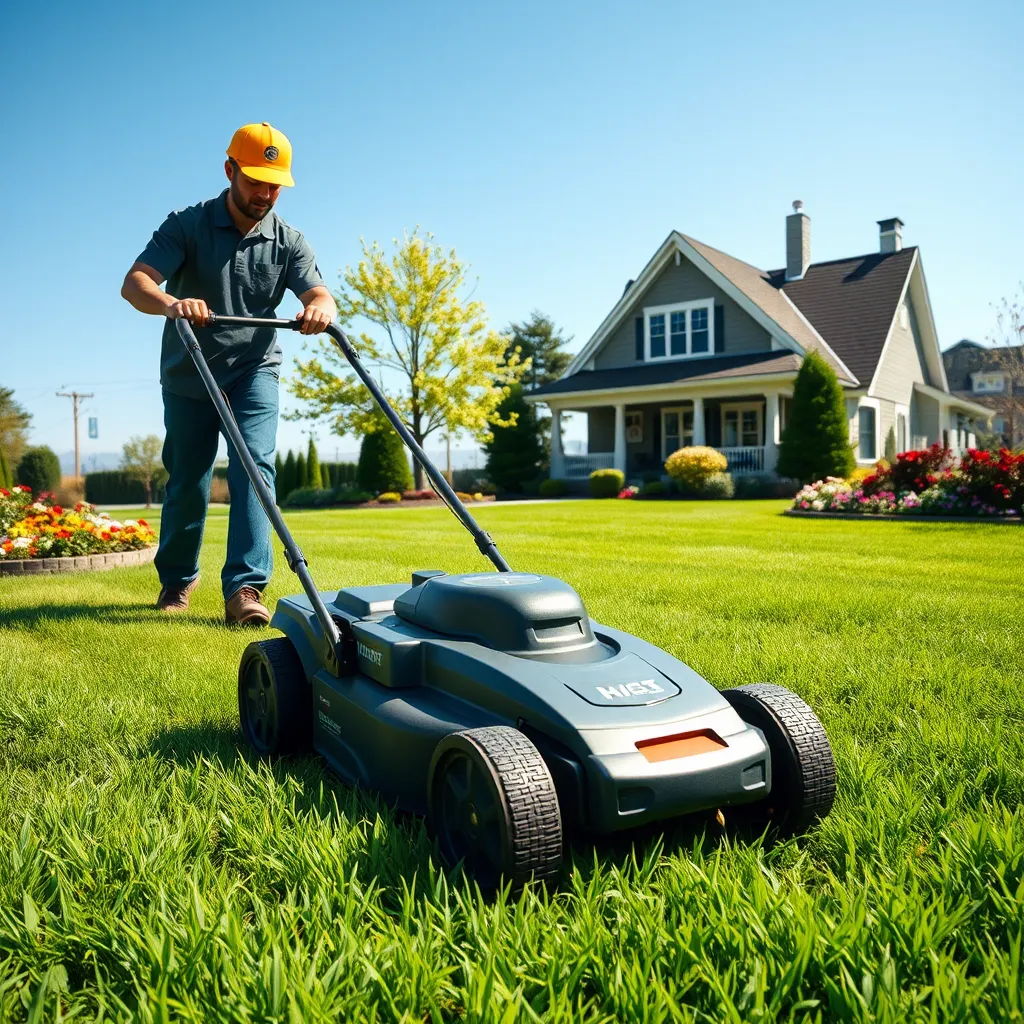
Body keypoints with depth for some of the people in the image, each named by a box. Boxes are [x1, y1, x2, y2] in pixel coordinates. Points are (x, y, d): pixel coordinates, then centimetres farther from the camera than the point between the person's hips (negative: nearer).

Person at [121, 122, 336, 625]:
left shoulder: (289, 242, -1)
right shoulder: (187, 225, -8)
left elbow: (320, 296, -15)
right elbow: (134, 283, -20)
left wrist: (320, 309, -41)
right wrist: (170, 303, -43)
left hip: (254, 371, 1)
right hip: (188, 376, 0)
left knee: (254, 466, -18)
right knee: (187, 483, 6)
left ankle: (245, 588, -21)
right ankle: (176, 579, 29)